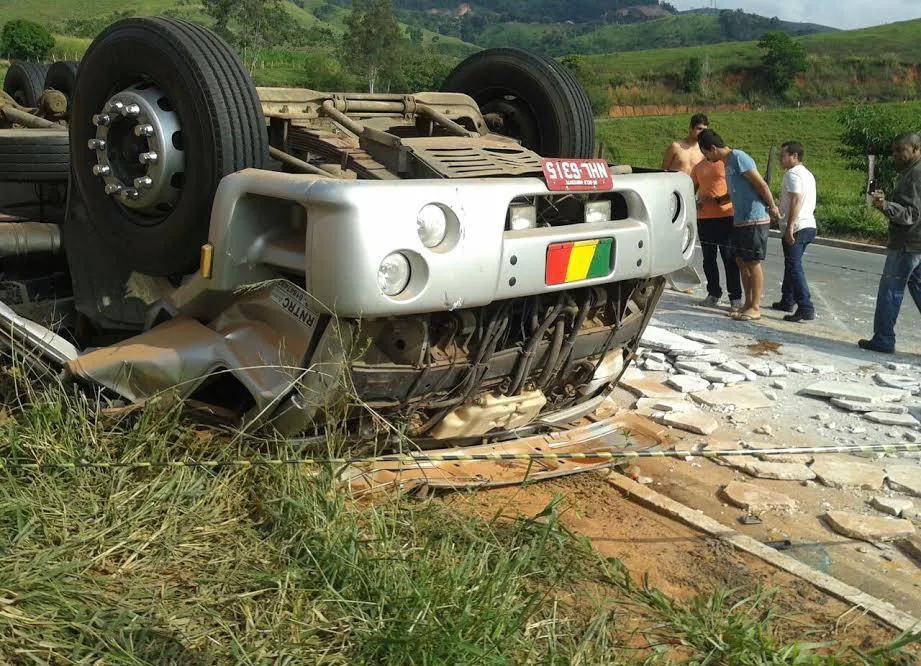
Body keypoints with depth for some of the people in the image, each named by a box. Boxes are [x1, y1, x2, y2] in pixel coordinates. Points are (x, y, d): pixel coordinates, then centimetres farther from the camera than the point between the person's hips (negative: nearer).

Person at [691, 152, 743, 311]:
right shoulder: (699, 167, 14)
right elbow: (692, 189, 19)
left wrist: (719, 200, -18)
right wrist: (695, 202, -3)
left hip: (726, 216, -5)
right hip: (704, 217, 5)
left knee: (729, 258, -4)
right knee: (708, 258, 10)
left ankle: (735, 298, -1)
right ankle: (713, 293, 22)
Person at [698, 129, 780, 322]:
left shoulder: (738, 158, -14)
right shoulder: (728, 162, 14)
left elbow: (761, 185, -15)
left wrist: (772, 207, -10)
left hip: (754, 219, -9)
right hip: (740, 220, 9)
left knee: (753, 263, -4)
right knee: (741, 262, 11)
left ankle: (755, 307, 2)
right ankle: (748, 304, 18)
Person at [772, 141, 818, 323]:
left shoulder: (793, 174, -12)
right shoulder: (807, 174, 20)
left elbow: (796, 200, -23)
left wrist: (790, 226, -26)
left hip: (796, 228, -10)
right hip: (809, 225, 10)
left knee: (794, 267, -12)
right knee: (791, 264, 21)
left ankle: (806, 308, -17)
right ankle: (787, 301, 31)